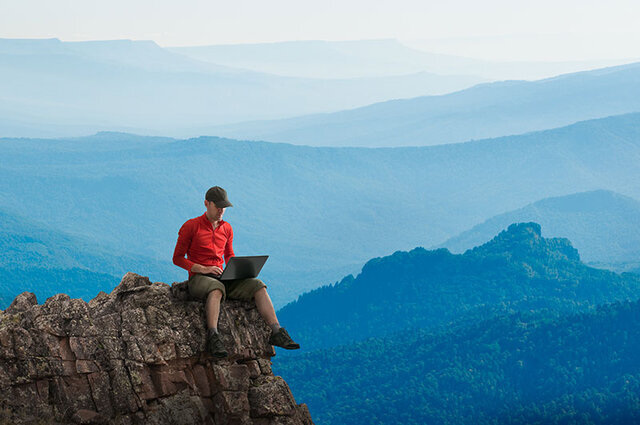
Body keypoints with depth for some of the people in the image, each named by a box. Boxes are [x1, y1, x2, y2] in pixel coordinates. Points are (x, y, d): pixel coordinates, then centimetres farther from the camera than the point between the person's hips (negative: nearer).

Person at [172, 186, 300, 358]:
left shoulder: (227, 229, 16)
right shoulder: (191, 226, -1)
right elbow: (177, 258, -2)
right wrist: (203, 269, -16)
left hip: (221, 278, 6)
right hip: (198, 279, -6)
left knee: (258, 285, -18)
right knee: (216, 288, -41)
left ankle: (276, 332, -28)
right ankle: (213, 338, -53)